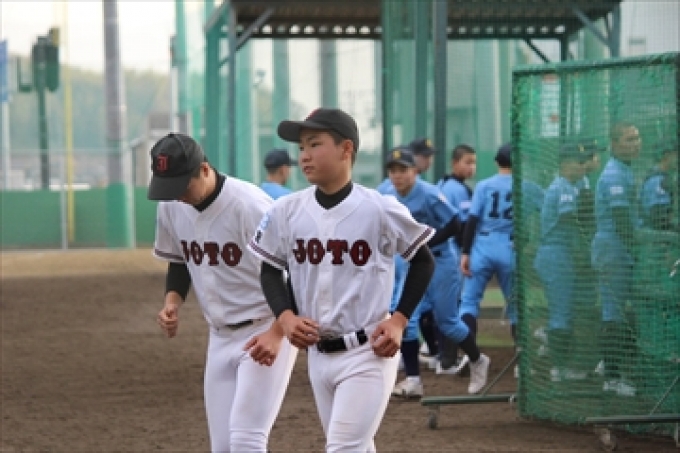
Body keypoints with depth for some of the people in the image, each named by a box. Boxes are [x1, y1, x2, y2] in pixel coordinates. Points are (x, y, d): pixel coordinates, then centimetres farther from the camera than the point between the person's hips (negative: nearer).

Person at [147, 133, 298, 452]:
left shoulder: (250, 205, -22)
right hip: (220, 338, 7)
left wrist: (277, 333, -25)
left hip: (265, 334, -7)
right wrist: (172, 300, -2)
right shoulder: (171, 208, -1)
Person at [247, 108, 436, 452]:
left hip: (368, 351, -5)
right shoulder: (286, 211, -2)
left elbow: (423, 262, 1)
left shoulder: (380, 210, -12)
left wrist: (399, 320, -8)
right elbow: (270, 270, 10)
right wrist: (286, 317, -7)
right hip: (317, 355, 5)